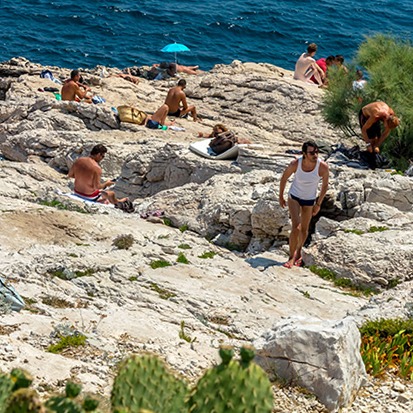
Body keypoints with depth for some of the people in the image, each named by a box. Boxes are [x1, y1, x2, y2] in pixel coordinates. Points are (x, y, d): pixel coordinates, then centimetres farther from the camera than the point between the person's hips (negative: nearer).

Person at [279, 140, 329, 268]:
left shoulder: (323, 167, -26)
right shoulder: (295, 164, -27)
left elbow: (325, 185, -7)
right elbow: (284, 178, -7)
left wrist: (318, 204, -2)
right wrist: (281, 197, 3)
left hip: (310, 200, 2)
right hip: (294, 197, -2)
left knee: (304, 229, 15)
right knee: (296, 227, -16)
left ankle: (298, 253, 40)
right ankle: (291, 257, -3)